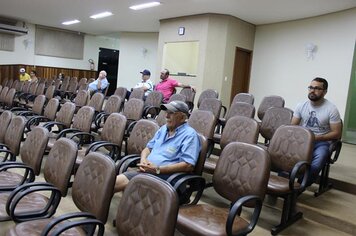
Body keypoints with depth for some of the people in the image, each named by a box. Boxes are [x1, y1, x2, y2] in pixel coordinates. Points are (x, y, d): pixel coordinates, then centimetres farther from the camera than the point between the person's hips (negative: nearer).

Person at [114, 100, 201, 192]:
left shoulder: (189, 135, -7)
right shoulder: (163, 129, 18)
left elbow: (188, 165, -18)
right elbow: (148, 148, 24)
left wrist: (158, 169, -19)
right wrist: (143, 159, -1)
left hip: (164, 176, -7)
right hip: (146, 170, 7)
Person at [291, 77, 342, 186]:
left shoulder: (331, 109, -8)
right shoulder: (301, 106, 3)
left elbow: (336, 133, -7)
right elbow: (292, 126, 7)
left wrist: (317, 138, -19)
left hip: (321, 143, -3)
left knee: (315, 165, -34)